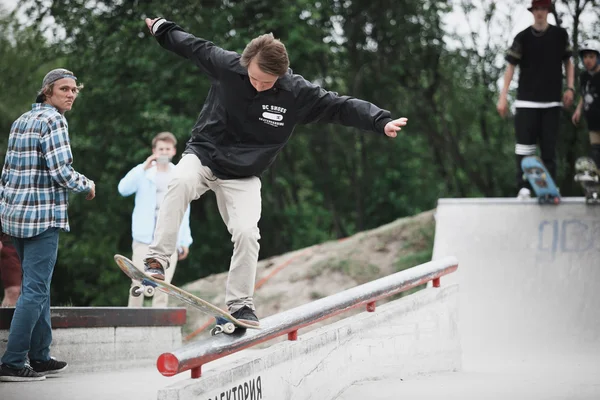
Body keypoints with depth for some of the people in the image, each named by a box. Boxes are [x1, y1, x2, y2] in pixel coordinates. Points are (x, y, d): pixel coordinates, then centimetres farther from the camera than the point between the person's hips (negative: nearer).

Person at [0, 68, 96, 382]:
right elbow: (60, 171, -18)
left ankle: (40, 358, 19)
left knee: (37, 285, 16)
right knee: (35, 289, -7)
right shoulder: (53, 121, -10)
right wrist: (87, 186, 0)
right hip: (42, 215, -9)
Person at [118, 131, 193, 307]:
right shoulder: (143, 171, 5)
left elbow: (184, 211, 16)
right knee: (139, 282, -7)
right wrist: (144, 168, -21)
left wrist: (185, 241, 12)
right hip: (145, 238, -2)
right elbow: (123, 189, -13)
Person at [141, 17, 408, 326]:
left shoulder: (297, 93, -14)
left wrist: (381, 122, -21)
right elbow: (193, 46, 5)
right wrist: (162, 29, 20)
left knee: (247, 233, -18)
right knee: (181, 183, -34)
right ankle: (157, 261, -34)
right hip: (202, 155, -1)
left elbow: (341, 106, -10)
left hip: (243, 178, 1)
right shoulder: (226, 66, -12)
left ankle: (240, 305, -1)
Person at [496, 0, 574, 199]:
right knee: (524, 144, -7)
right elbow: (511, 67, 0)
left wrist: (570, 88, 2)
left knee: (549, 145, 2)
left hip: (552, 101, 2)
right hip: (527, 100, -2)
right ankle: (523, 187, -6)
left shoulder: (560, 35, 4)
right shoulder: (523, 38, -2)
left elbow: (568, 62, 14)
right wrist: (503, 97, -5)